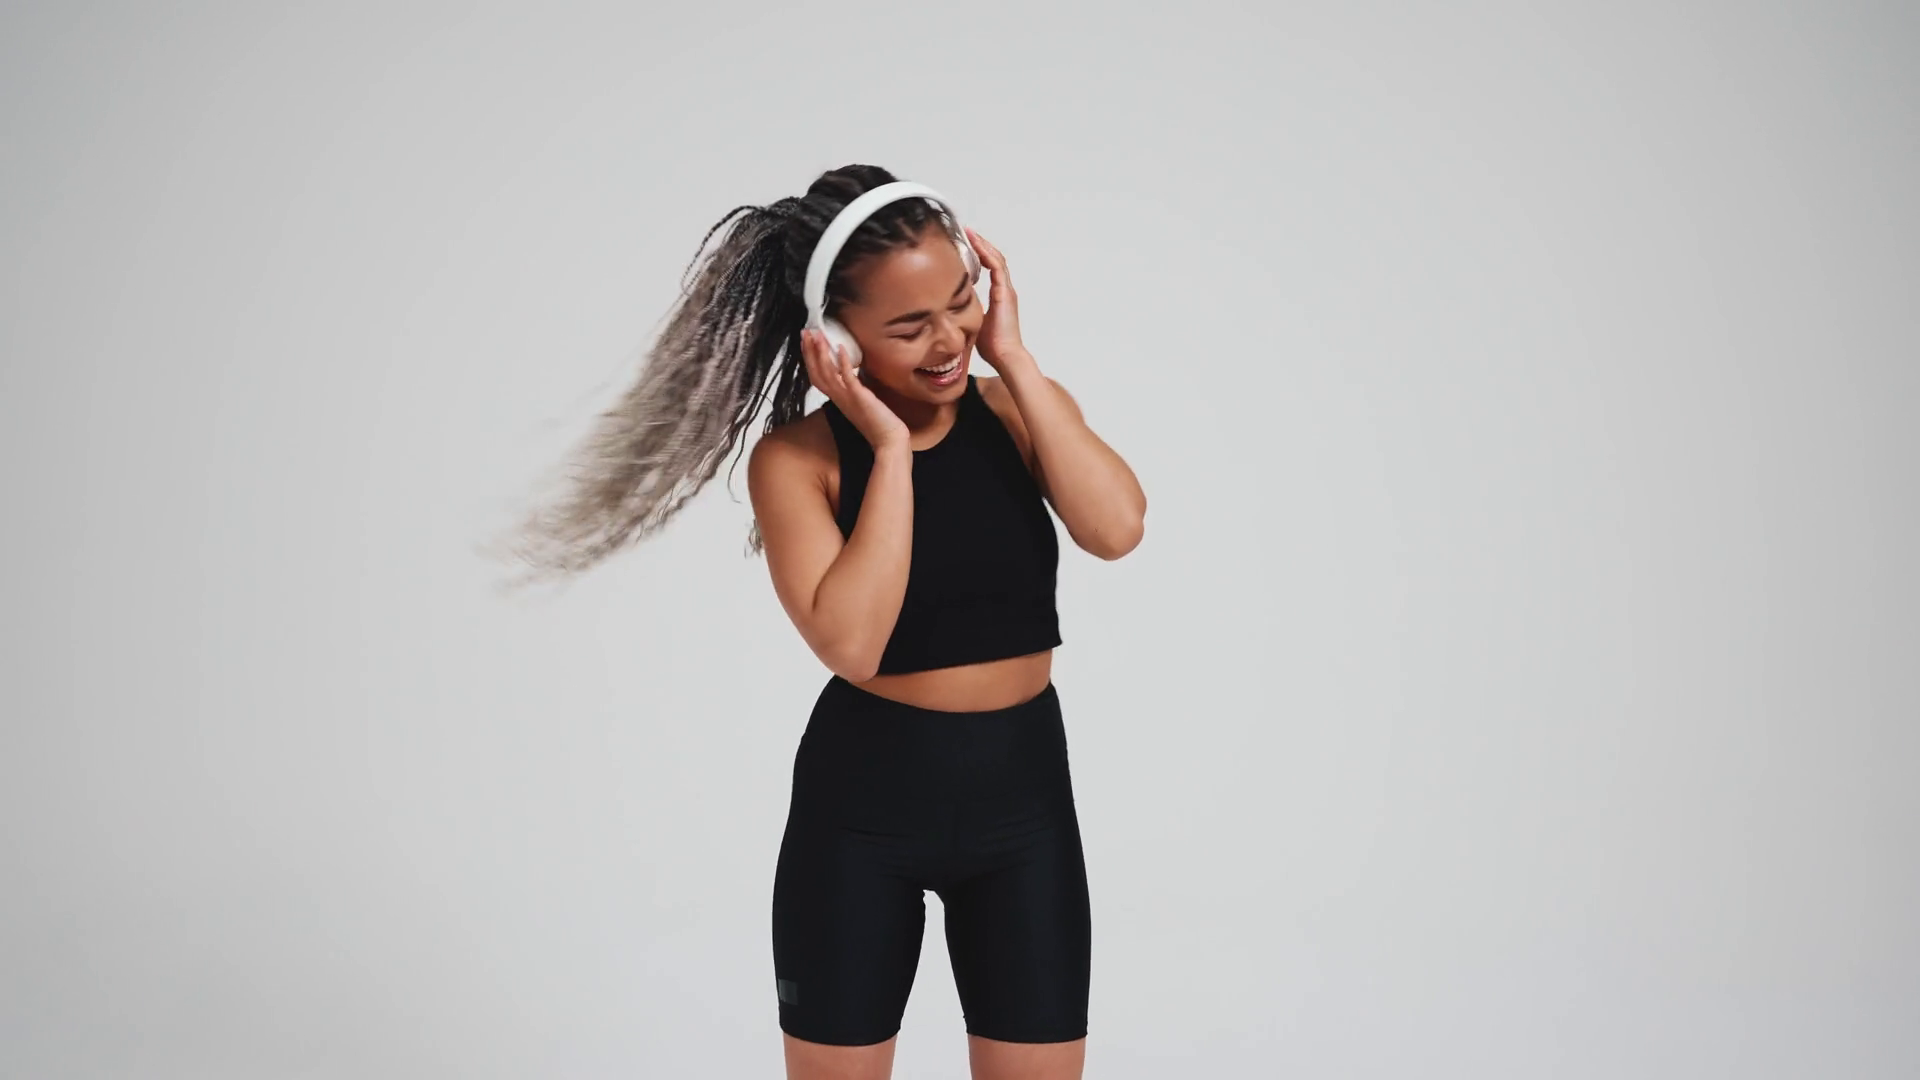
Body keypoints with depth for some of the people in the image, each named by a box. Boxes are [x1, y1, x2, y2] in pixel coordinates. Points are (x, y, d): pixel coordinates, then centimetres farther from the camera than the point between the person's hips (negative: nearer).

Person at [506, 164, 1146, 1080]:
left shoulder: (1020, 412, -2)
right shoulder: (798, 456, -10)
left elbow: (1115, 528, -20)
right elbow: (851, 643, -23)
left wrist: (1014, 359, -17)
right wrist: (889, 448, -21)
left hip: (1022, 796, 2)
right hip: (860, 801, -2)